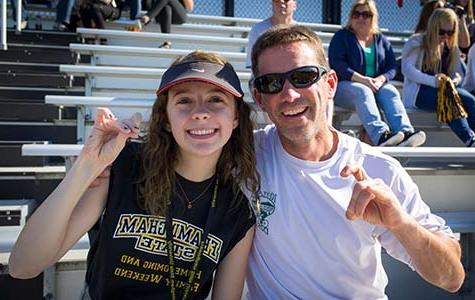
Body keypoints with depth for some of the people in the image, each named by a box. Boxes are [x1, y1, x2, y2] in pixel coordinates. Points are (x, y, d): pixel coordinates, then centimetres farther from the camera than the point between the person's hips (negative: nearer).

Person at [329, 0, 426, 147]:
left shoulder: (381, 40, 19)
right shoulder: (341, 36, 7)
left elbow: (392, 67, 10)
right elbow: (336, 64, -8)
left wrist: (381, 79, -14)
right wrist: (361, 79, -20)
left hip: (376, 85, 4)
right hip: (345, 85, -3)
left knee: (390, 91, -28)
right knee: (363, 91, -36)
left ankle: (406, 133, -51)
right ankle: (380, 135, -57)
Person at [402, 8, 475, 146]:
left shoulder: (452, 48, 19)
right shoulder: (417, 42, 0)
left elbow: (458, 72, 15)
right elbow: (406, 69, -13)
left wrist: (457, 79, -13)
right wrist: (432, 80, -26)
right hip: (418, 92, -5)